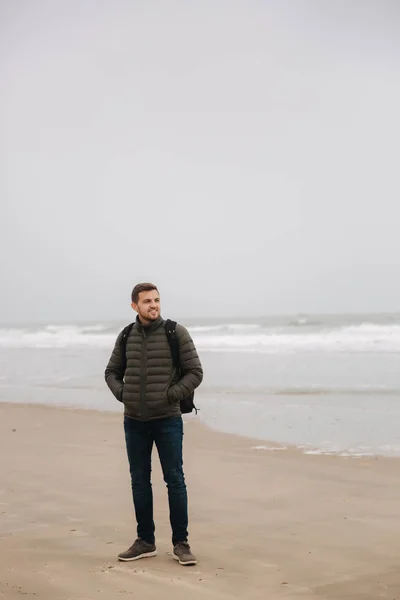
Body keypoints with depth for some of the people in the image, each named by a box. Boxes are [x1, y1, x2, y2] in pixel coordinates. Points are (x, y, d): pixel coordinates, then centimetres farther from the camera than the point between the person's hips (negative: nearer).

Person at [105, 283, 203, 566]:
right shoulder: (126, 336, 5)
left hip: (168, 420, -3)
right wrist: (122, 393, -1)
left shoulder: (176, 333, -5)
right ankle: (145, 541, 19)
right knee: (140, 481, 9)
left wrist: (170, 396, -13)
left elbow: (195, 372, -5)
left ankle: (181, 543, 8)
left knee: (175, 480, -1)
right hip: (134, 422, 4)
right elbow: (112, 372, 16)